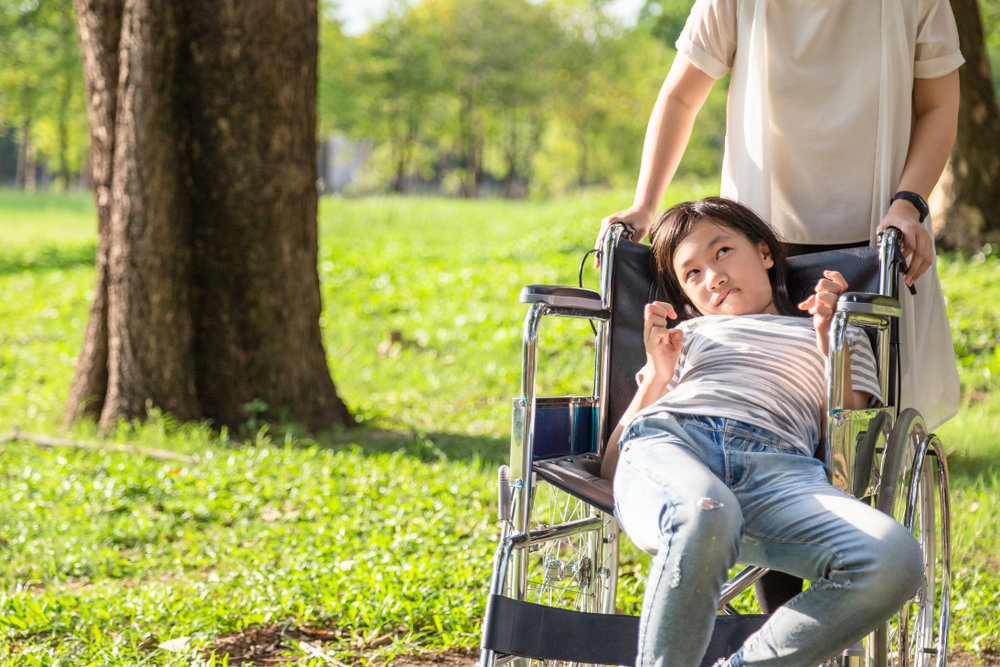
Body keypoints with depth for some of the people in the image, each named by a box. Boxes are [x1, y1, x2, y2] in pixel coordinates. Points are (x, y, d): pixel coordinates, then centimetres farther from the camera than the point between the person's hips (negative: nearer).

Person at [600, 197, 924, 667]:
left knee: (896, 562, -33)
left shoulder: (839, 340, 35)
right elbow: (610, 465, 25)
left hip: (776, 465, 1)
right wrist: (656, 376, 12)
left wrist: (829, 342, 11)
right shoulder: (686, 337, 37)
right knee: (704, 516, -43)